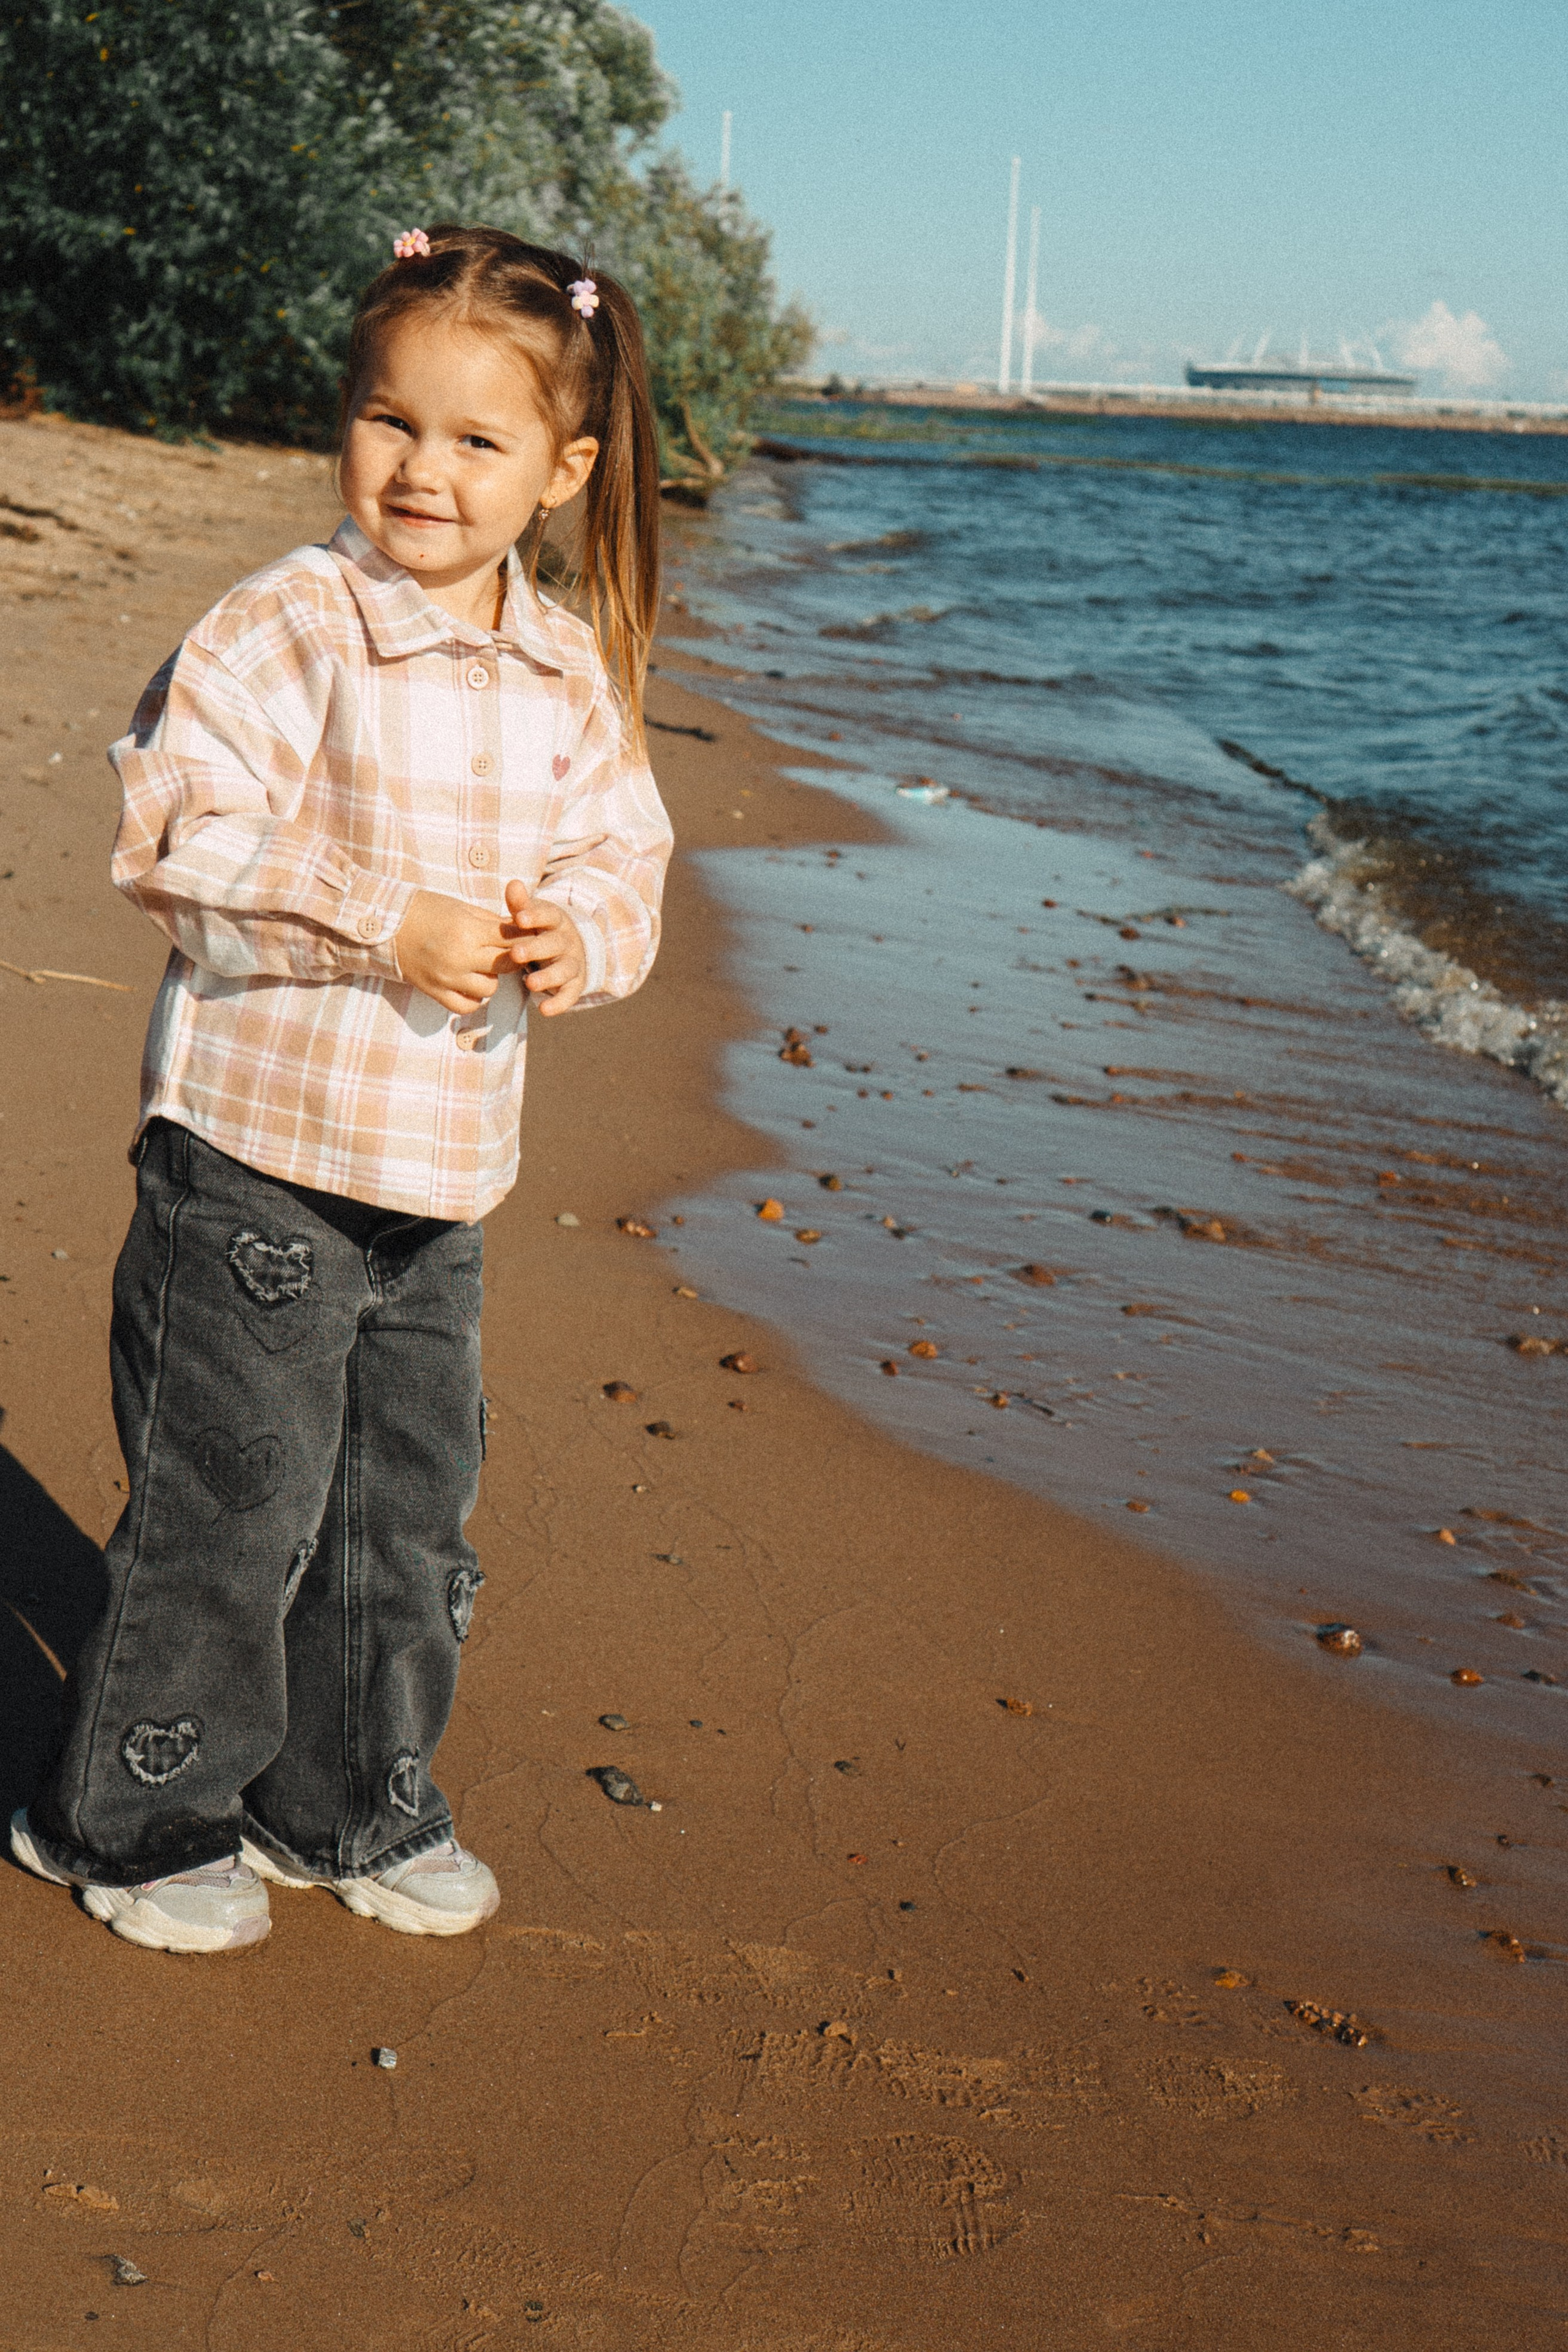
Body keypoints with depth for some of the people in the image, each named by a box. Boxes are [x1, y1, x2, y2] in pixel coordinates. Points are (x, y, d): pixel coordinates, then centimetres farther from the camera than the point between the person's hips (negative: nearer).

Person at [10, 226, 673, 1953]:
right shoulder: (282, 631, -13)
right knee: (229, 1508, 2)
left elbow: (620, 854, 12)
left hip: (443, 1174, 6)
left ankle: (354, 1805, 35)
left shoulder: (570, 674, 5)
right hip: (254, 1159, -6)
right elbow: (178, 845, -17)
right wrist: (389, 926, -23)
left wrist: (581, 933, -11)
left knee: (412, 1508, 15)